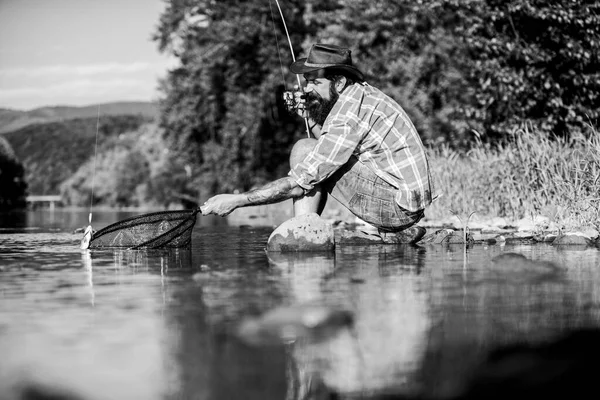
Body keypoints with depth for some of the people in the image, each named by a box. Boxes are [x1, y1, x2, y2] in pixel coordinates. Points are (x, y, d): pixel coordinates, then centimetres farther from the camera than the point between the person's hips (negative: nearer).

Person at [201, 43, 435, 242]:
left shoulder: (349, 115, -17)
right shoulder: (362, 94, 11)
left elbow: (301, 182, -17)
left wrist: (237, 200, -14)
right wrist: (310, 118, 5)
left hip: (396, 204, -10)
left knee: (304, 150, -9)